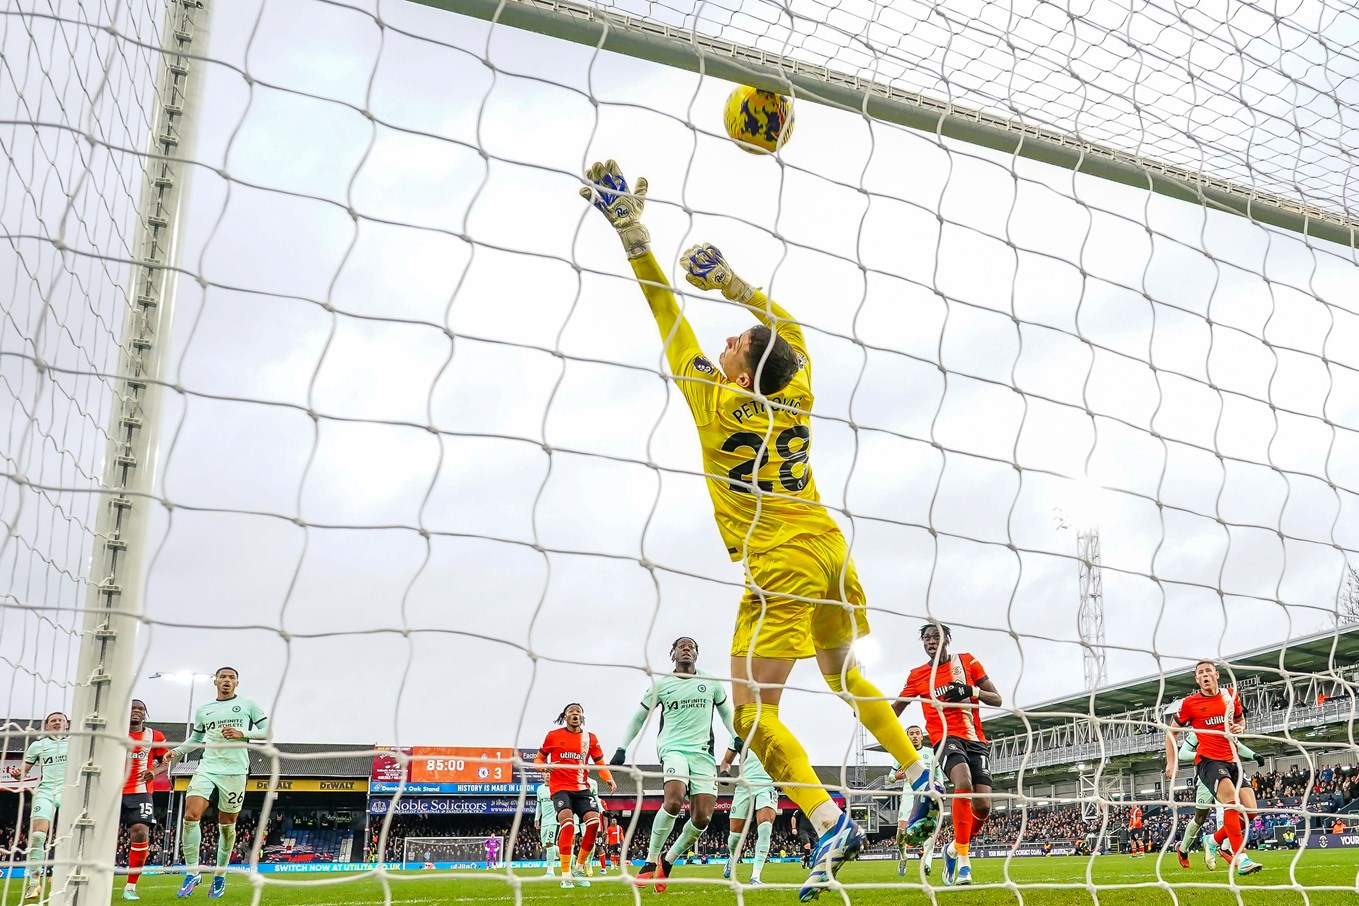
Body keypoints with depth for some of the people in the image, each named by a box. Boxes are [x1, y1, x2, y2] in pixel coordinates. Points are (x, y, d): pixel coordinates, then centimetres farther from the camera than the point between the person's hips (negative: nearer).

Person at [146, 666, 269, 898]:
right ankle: (192, 873, -5)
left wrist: (242, 733, -12)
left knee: (226, 824, 4)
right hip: (207, 767, 2)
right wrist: (177, 751, 7)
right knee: (191, 815, -16)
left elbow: (267, 731, 2)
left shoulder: (249, 705, 4)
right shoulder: (203, 710, 14)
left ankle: (220, 876, 20)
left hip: (235, 771, -2)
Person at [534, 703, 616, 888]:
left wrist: (609, 779, -7)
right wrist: (544, 766, -13)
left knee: (594, 821, -17)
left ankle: (580, 869, 5)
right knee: (567, 821, -27)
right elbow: (538, 758, 10)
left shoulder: (590, 738, 9)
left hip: (582, 788, 3)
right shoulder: (553, 735, 3)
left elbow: (600, 764, 13)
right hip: (560, 787, -3)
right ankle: (566, 875, -21)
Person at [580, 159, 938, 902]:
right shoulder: (794, 400, 6)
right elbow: (791, 333, 24)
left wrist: (632, 232, -4)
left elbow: (669, 318, -6)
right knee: (850, 681, 24)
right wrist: (731, 283, 20)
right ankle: (921, 784, 24)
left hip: (783, 567, -7)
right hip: (829, 553, 7)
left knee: (753, 713, -3)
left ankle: (831, 826, -11)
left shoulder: (716, 404, -8)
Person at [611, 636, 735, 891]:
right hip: (672, 748, -3)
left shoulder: (712, 683, 11)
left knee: (703, 818, -10)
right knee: (674, 801, -30)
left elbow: (726, 712, 25)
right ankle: (651, 860, -15)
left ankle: (667, 861, 12)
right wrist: (622, 749, 10)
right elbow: (638, 717, 16)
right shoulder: (660, 685, 7)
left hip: (703, 752, 3)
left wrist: (737, 738, 9)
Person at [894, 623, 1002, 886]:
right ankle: (963, 859, -27)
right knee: (964, 782, -33)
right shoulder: (917, 676, 10)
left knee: (983, 806, -11)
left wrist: (972, 690, -14)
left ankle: (954, 847, 20)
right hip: (947, 736, -2)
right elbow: (894, 710, 19)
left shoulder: (967, 661, 8)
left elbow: (997, 699, 6)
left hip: (976, 739, 2)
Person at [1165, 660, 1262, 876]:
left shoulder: (1230, 695, 9)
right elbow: (1172, 731, 10)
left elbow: (1241, 720, 26)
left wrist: (1239, 729, 1)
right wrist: (1171, 761, 2)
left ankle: (1214, 840, 18)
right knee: (1232, 799, -29)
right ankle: (1240, 858, -29)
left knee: (1250, 810, -6)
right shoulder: (1190, 703, -1)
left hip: (1232, 760, 5)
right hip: (1208, 760, -5)